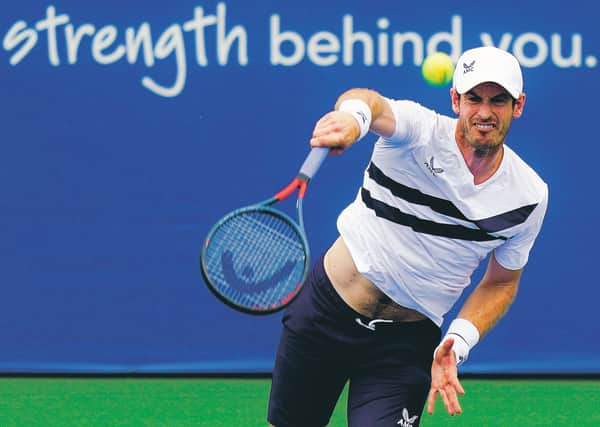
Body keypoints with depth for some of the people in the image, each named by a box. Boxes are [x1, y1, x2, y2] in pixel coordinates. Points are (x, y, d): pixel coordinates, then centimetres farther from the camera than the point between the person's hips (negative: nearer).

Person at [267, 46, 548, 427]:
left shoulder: (530, 196, -6)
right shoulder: (421, 130, -16)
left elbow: (501, 282, 8)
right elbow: (374, 104, -40)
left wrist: (456, 345, -9)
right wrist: (353, 114, -66)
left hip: (408, 339, 1)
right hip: (326, 308, -1)